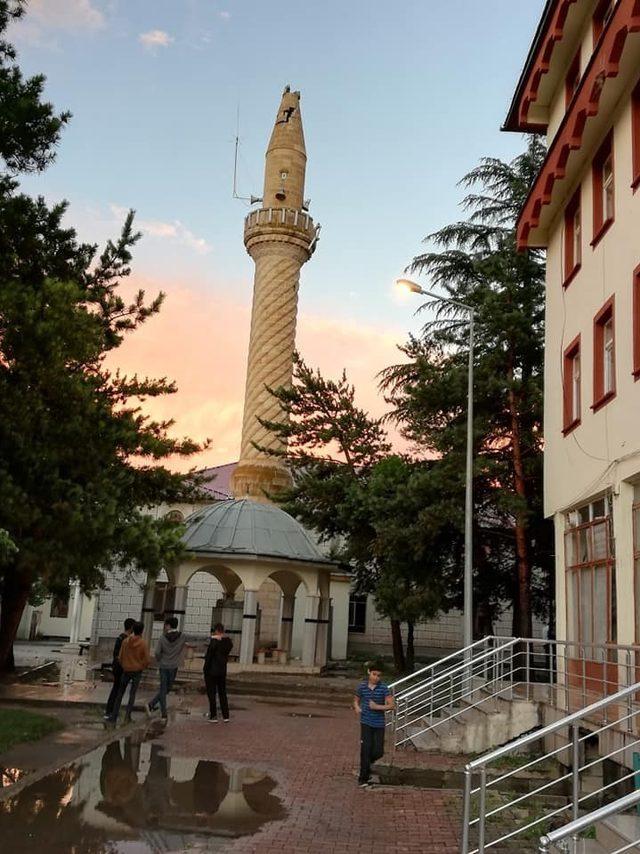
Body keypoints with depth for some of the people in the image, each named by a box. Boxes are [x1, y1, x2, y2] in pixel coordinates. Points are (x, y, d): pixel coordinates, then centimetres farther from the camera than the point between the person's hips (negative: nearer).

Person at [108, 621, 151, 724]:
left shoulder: (125, 641, -6)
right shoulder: (143, 643, -14)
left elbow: (120, 657, -1)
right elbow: (147, 660, -12)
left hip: (126, 671, 2)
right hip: (137, 672, -2)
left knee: (120, 694, 12)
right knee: (132, 694, 11)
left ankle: (114, 716, 9)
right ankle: (127, 716, 5)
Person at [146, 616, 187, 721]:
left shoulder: (163, 638, -9)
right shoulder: (182, 637, -7)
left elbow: (157, 652, -12)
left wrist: (159, 662, 5)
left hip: (163, 666, 0)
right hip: (174, 667, 0)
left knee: (163, 690, 9)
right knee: (167, 689, 14)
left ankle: (164, 714, 9)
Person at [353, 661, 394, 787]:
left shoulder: (383, 688, -6)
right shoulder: (362, 686, -2)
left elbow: (391, 705, -8)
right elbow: (356, 700, 14)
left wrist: (377, 707, -20)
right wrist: (356, 707, -8)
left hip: (379, 724, 0)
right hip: (366, 723, 0)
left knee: (378, 752, 4)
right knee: (366, 749, -5)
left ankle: (366, 764, 36)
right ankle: (363, 778, 7)